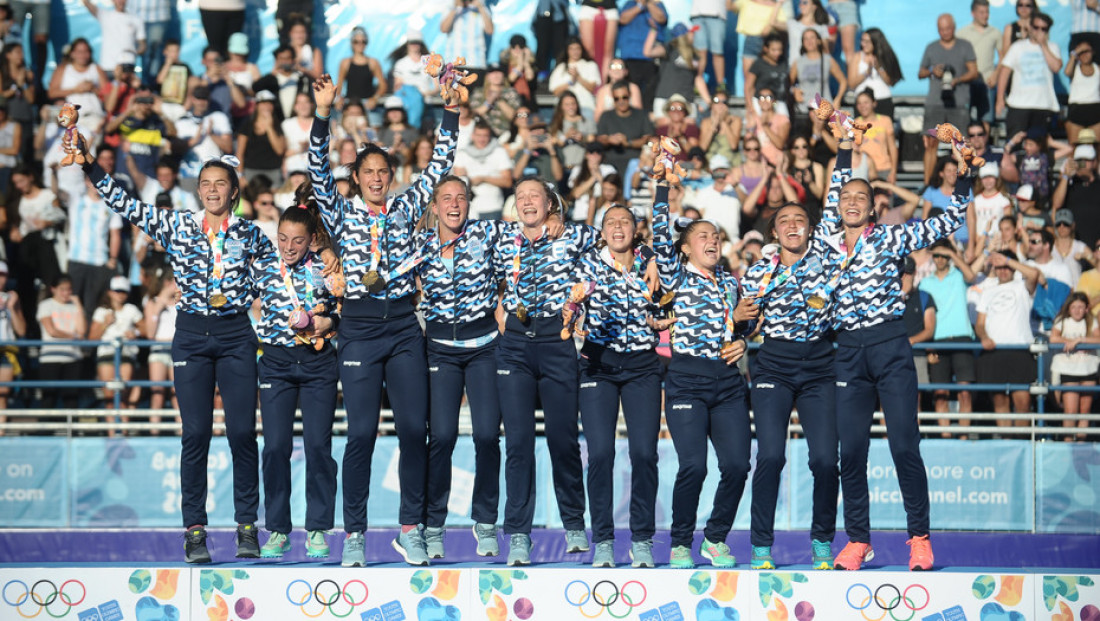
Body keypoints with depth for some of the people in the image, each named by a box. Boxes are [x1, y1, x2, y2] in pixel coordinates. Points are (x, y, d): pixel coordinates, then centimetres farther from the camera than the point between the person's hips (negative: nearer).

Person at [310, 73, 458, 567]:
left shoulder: (406, 208, 12)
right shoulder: (343, 213, 6)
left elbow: (439, 167, 9)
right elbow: (318, 170, -6)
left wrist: (450, 113, -1)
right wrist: (323, 114, -17)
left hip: (404, 326, 2)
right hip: (359, 327, -2)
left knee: (414, 429, -2)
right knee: (362, 433, -5)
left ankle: (410, 530, 6)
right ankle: (353, 534, 2)